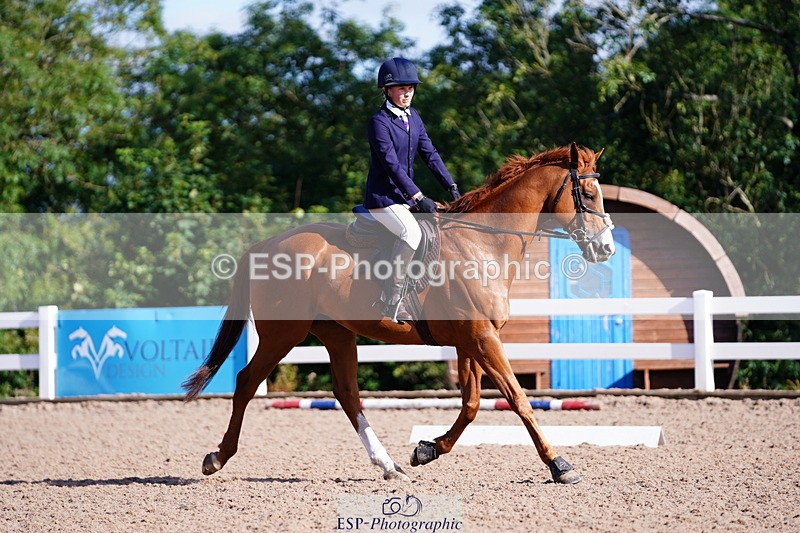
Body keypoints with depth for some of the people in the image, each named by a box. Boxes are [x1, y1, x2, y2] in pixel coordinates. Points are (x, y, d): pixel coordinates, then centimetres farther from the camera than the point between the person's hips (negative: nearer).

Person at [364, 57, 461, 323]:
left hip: (406, 196, 9)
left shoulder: (412, 117, 12)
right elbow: (392, 165, -21)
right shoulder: (379, 122, -13)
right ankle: (391, 302, -25)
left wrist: (452, 187, 1)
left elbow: (430, 154, 11)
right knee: (412, 233, -30)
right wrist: (418, 197, -27)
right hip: (383, 197, -9)